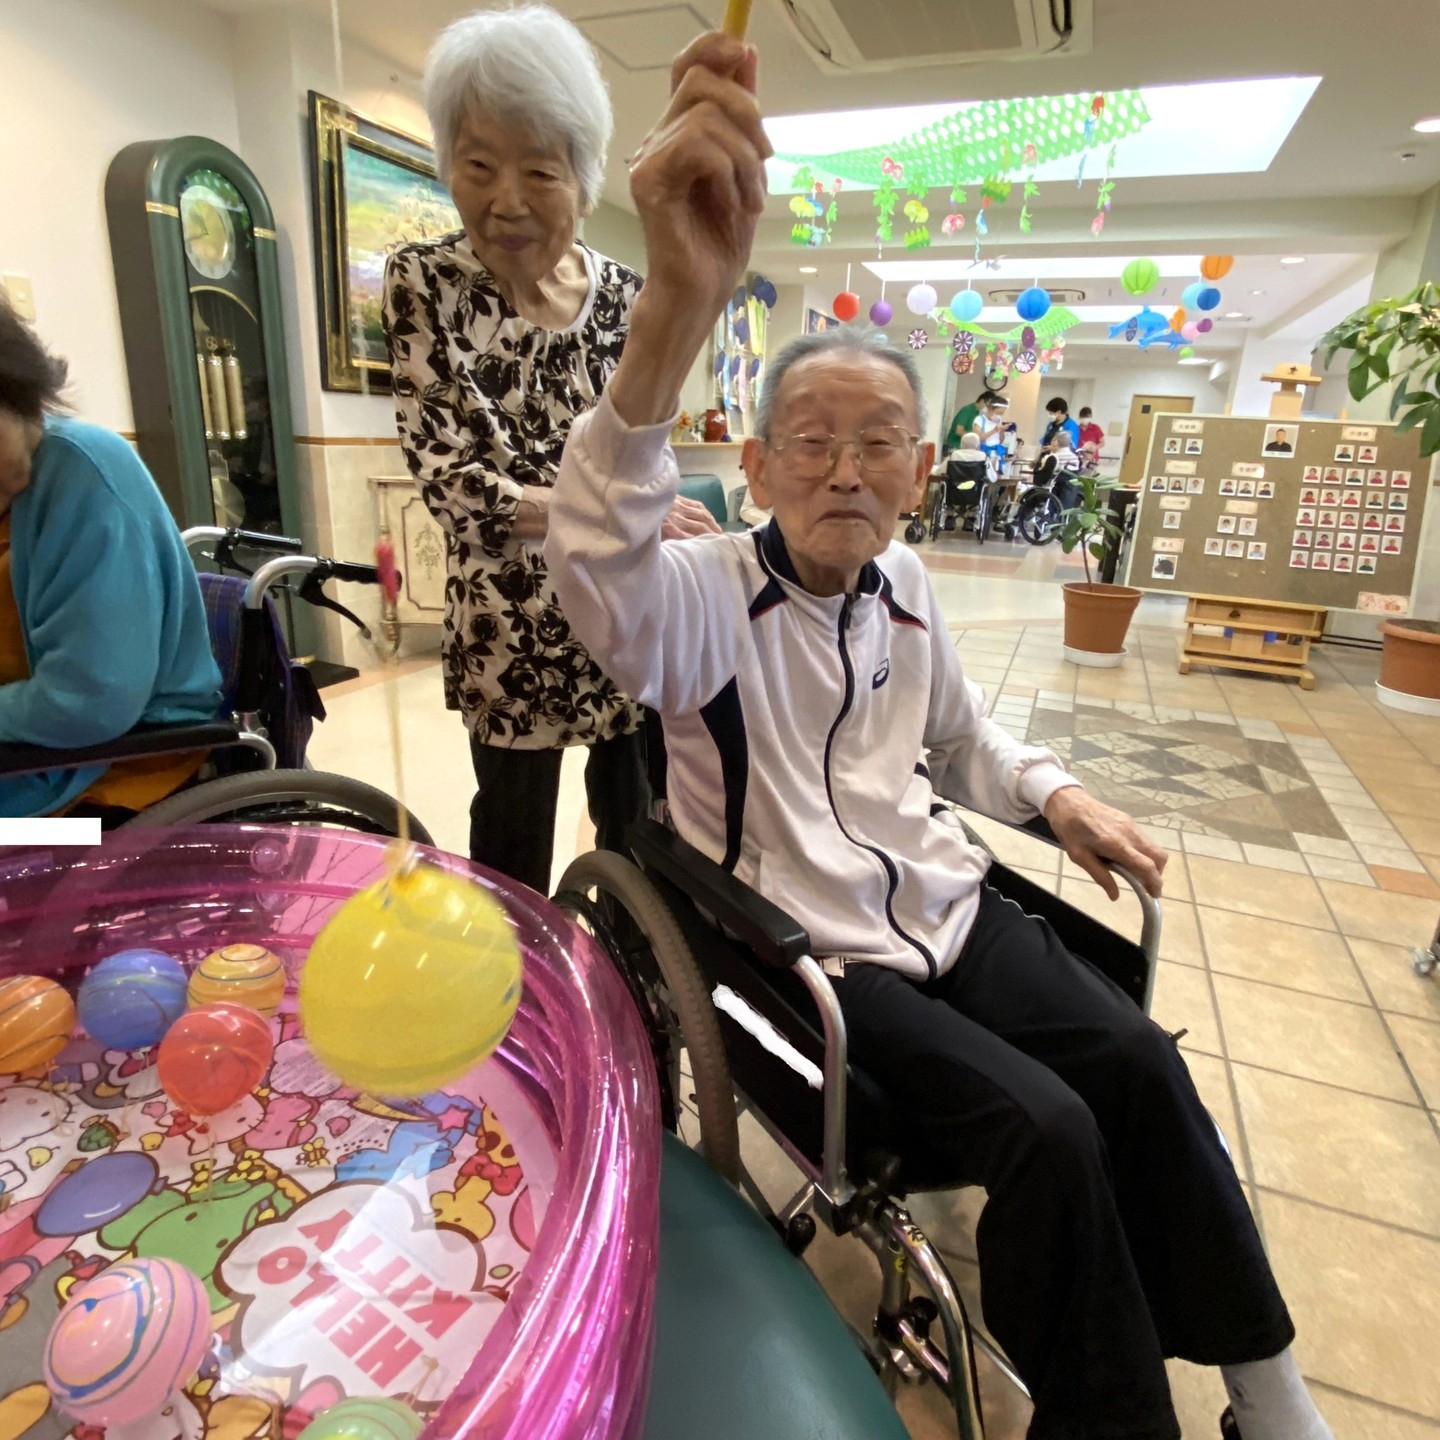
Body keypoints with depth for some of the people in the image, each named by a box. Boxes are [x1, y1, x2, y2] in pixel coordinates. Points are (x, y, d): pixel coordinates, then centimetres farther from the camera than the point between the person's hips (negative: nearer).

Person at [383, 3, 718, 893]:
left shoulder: (625, 295, 1)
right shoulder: (423, 284, -7)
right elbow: (450, 481, -14)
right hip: (511, 627, -2)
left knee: (635, 833, 17)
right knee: (514, 856, 11)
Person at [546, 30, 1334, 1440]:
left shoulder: (904, 589, 5)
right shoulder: (709, 596, -15)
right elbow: (598, 566, -40)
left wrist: (1054, 795, 2)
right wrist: (680, 305, -54)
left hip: (946, 907, 6)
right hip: (813, 953, -5)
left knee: (1138, 1062, -5)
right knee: (1044, 1127, -18)